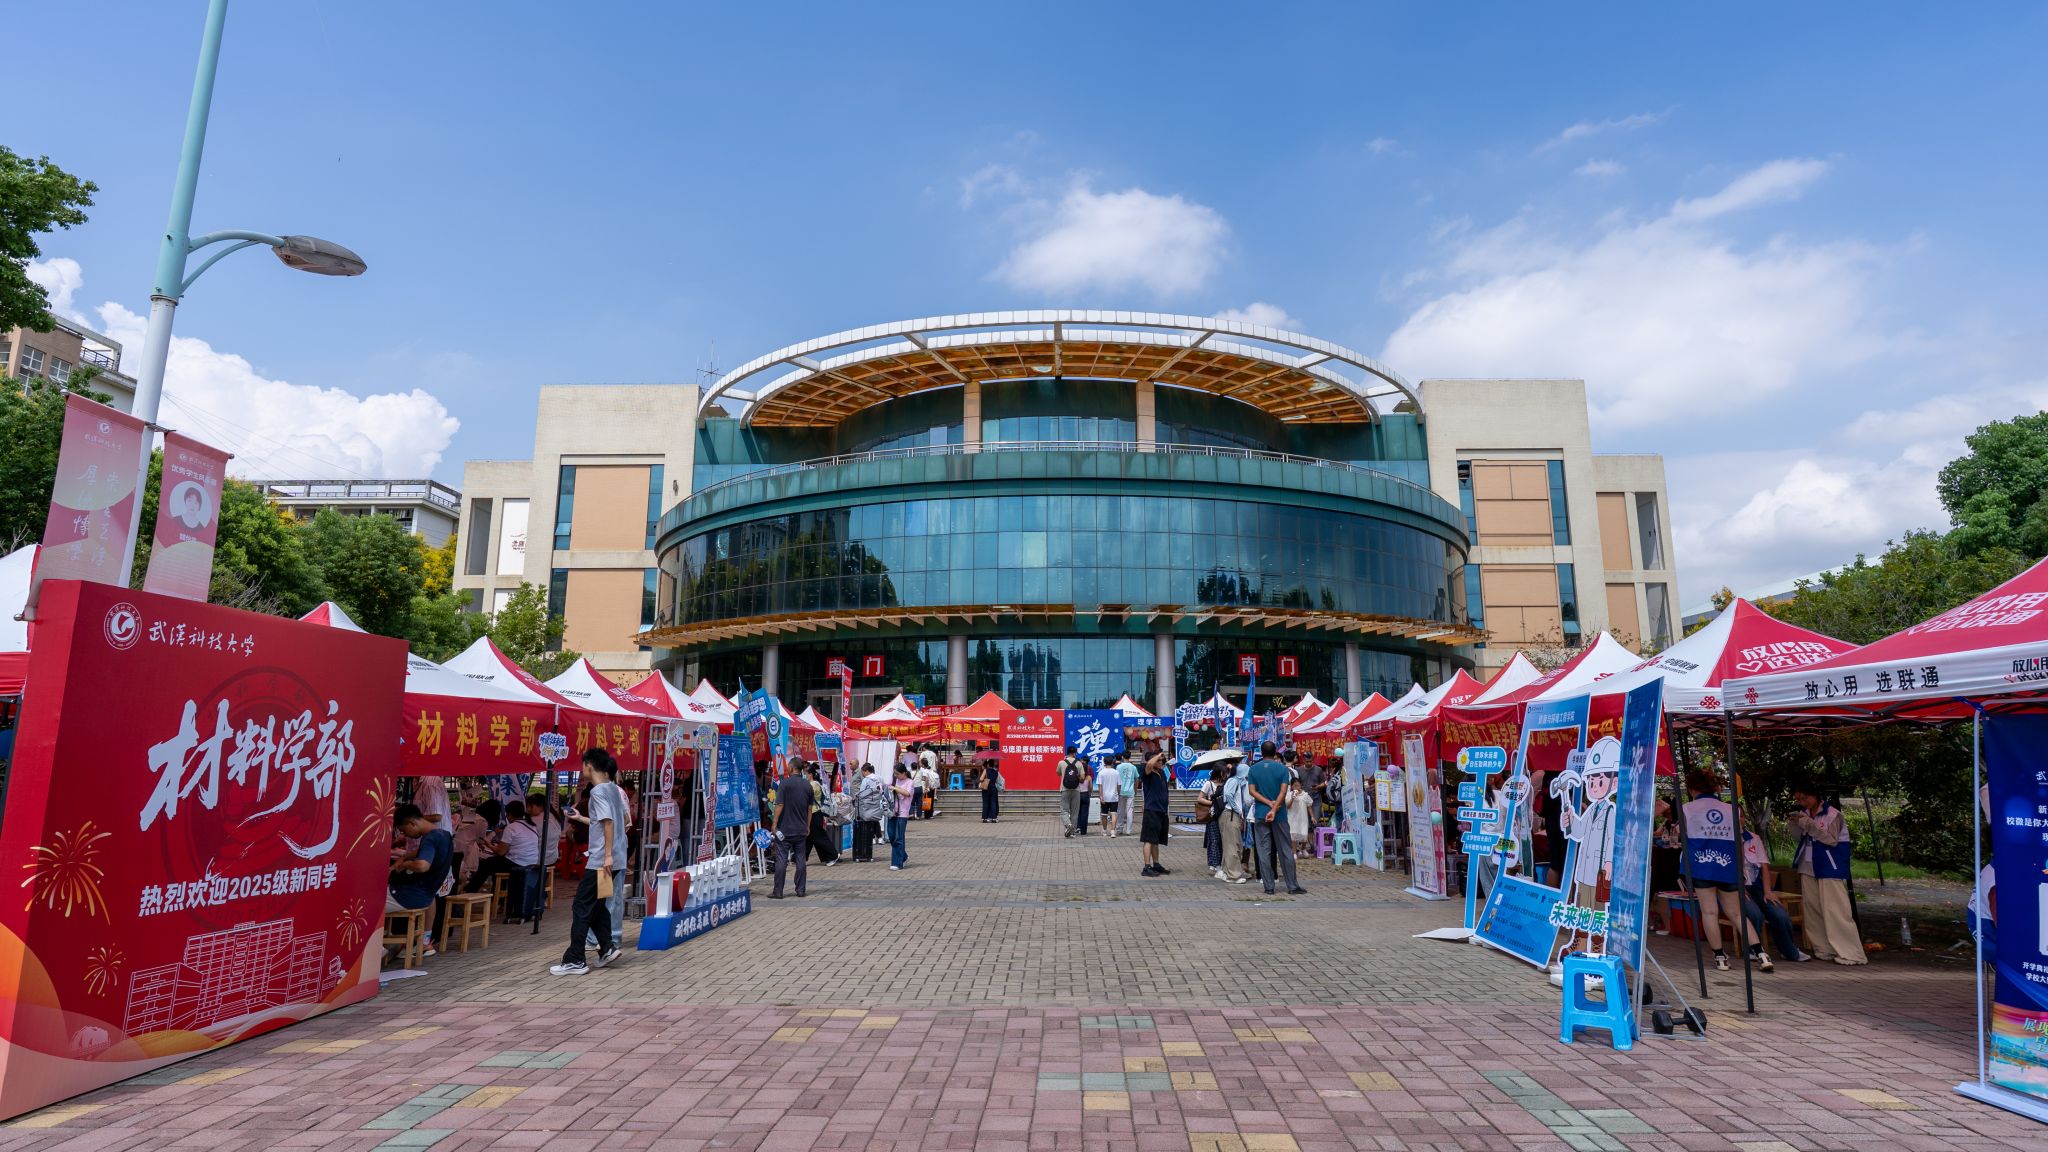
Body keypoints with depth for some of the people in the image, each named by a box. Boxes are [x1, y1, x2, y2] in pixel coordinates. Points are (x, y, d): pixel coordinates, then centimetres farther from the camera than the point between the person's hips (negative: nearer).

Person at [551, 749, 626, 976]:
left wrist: (607, 855, -23)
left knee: (581, 908, -1)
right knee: (596, 905, 18)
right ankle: (607, 947, 14)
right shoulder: (613, 788, 14)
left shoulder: (598, 791, -13)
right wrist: (581, 818, 33)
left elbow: (608, 822, -21)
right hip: (615, 860, 9)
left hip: (601, 861, -9)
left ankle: (575, 960, 3)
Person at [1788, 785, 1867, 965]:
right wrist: (1794, 824, -5)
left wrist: (1809, 824, -25)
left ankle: (1851, 954, -6)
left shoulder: (1832, 814, -11)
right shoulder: (1805, 814, 7)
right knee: (1812, 908, 7)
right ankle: (1823, 949, 15)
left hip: (1830, 868, -7)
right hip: (1808, 867, 7)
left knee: (1835, 910, -10)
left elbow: (1832, 839, -18)